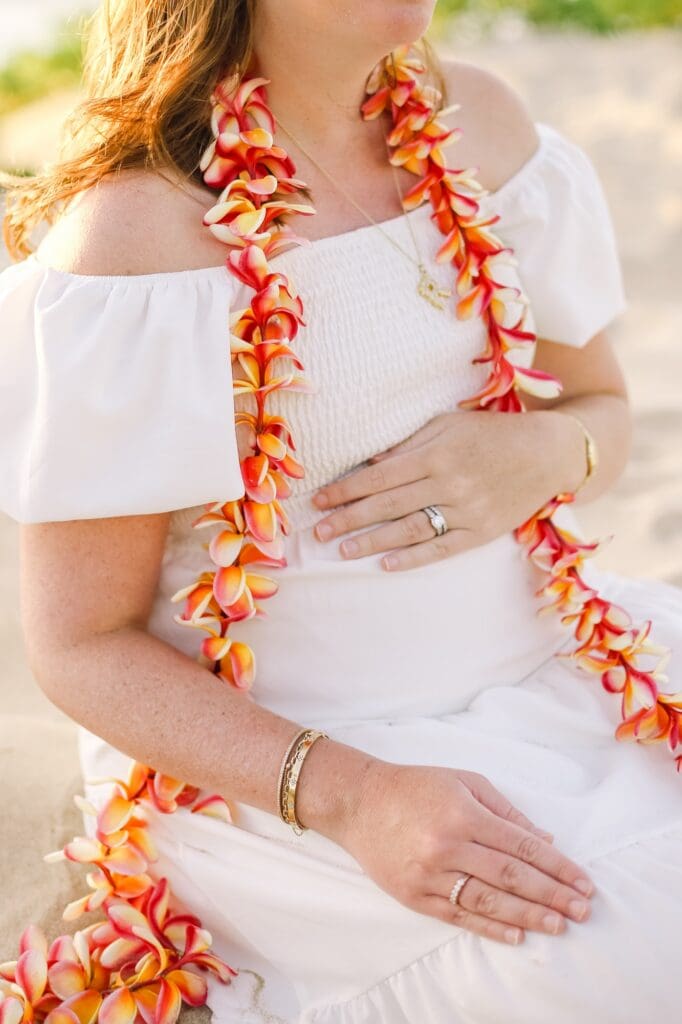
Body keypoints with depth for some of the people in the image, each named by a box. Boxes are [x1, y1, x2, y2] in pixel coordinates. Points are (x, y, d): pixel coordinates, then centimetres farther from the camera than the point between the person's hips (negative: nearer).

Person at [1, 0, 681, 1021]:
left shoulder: (479, 121, 2)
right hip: (257, 748, -6)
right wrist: (352, 798, -27)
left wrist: (545, 452, -13)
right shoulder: (131, 233, -17)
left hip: (530, 650, 7)